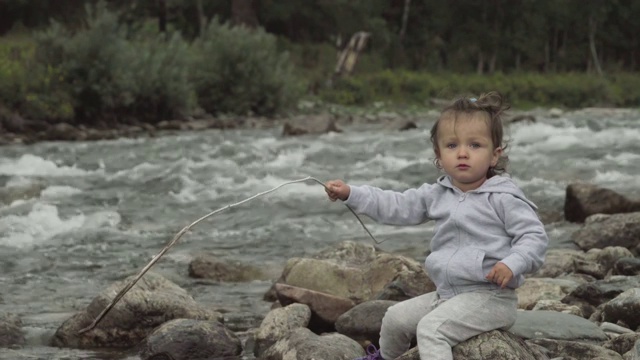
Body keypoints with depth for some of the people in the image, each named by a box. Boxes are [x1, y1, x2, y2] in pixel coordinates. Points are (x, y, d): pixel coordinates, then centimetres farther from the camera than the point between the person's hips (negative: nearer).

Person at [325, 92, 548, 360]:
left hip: (489, 298, -8)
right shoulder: (438, 195, 9)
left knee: (431, 327, -27)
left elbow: (535, 236, -15)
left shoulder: (503, 197, -12)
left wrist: (512, 264, -33)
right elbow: (398, 206, 16)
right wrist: (350, 194, 9)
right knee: (396, 317, 15)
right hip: (446, 294, 8)